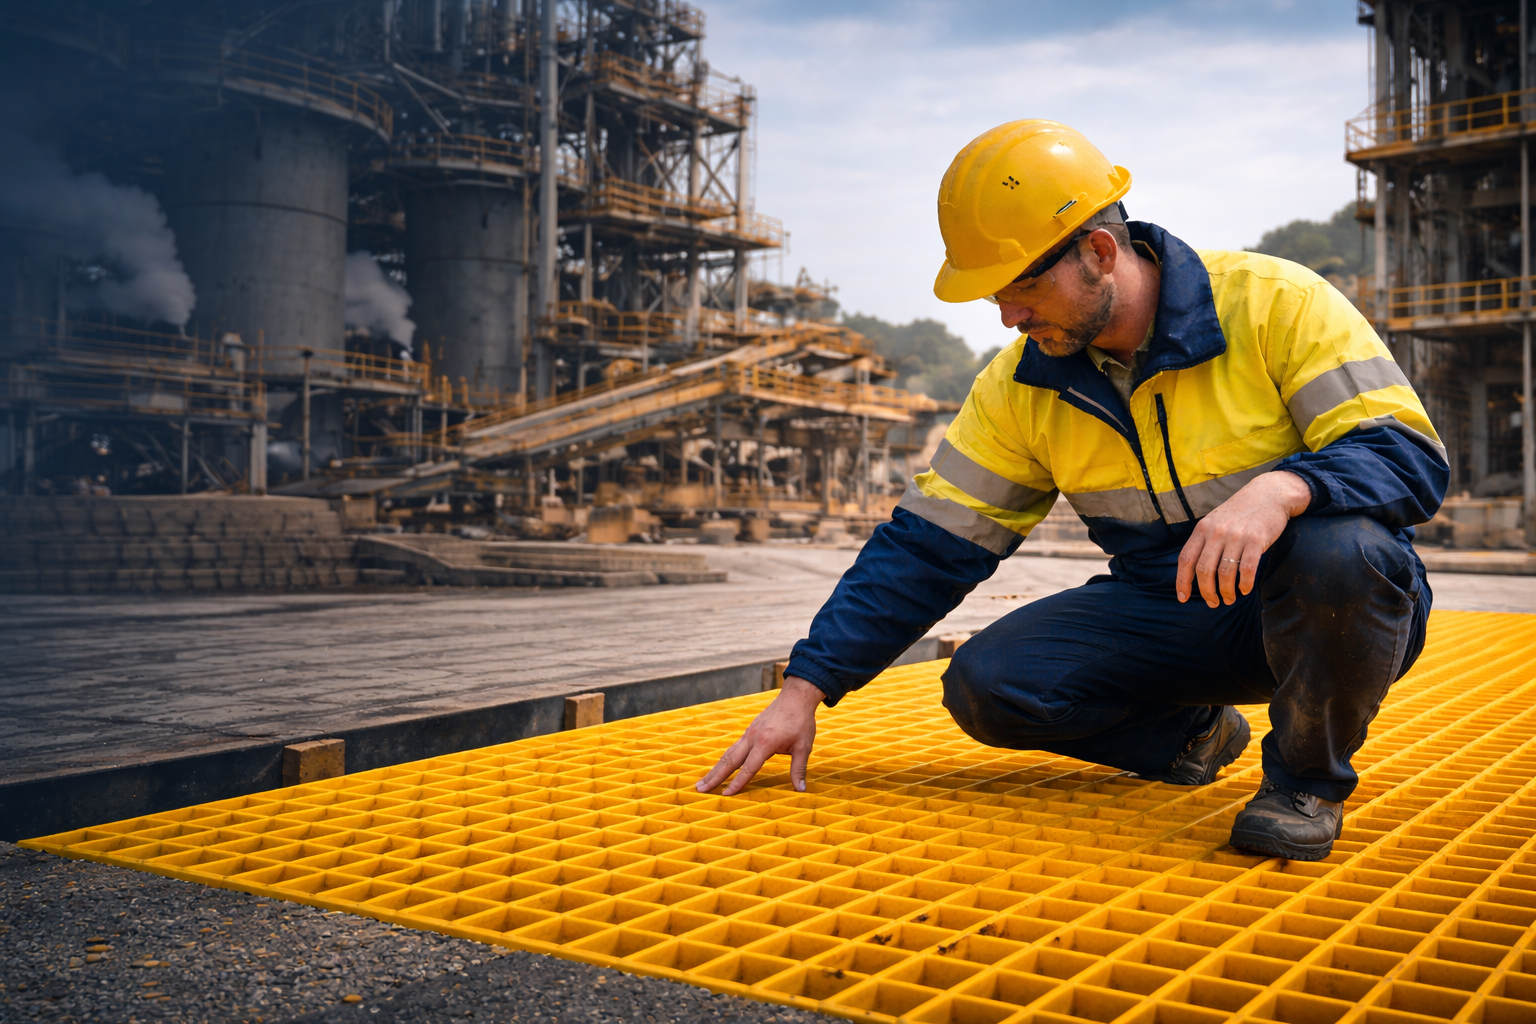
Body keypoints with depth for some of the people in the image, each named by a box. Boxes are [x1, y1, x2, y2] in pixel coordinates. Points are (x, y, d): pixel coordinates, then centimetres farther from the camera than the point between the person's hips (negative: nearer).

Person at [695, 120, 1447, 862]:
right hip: (1168, 614, 4)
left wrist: (1281, 488, -42)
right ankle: (1188, 735, 10)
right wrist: (804, 688, -8)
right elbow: (928, 544, -2)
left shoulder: (1274, 304, -15)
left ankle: (1309, 778, -9)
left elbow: (1409, 456, -20)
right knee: (984, 686, -17)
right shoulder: (1024, 385, -2)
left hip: (1311, 609, -3)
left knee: (1340, 551, -38)